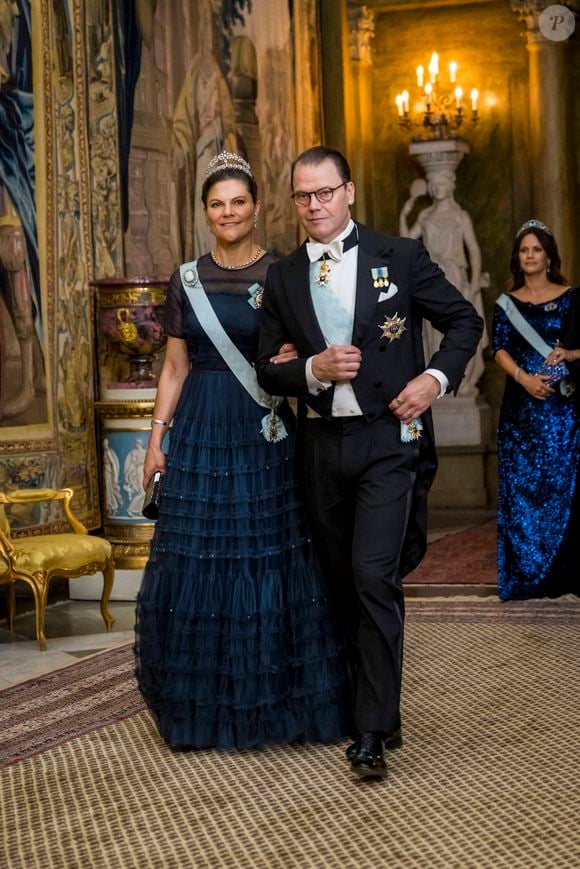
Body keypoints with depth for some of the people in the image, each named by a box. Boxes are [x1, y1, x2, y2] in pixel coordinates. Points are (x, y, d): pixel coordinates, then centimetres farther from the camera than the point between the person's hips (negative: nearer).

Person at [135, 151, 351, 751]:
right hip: (200, 432, 2)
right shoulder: (188, 279, 8)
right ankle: (204, 704, 14)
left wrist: (290, 365, -17)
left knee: (270, 559, 0)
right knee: (196, 560, 2)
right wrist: (156, 440, 5)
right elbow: (175, 368, 11)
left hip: (264, 434, -2)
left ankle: (275, 698, 14)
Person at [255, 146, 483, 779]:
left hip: (388, 440, -4)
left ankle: (372, 731, -6)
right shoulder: (283, 277, 7)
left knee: (373, 578, -14)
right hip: (322, 447, 4)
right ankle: (376, 704, 30)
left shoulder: (399, 257, -1)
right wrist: (314, 369, -12)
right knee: (342, 583, 13)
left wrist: (436, 377, -10)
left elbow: (464, 321, 7)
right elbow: (267, 367, 8)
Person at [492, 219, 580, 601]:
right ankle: (526, 573, 8)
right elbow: (500, 349, 0)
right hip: (522, 405, 2)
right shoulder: (507, 303, 9)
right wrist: (524, 378, -17)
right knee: (522, 485, 1)